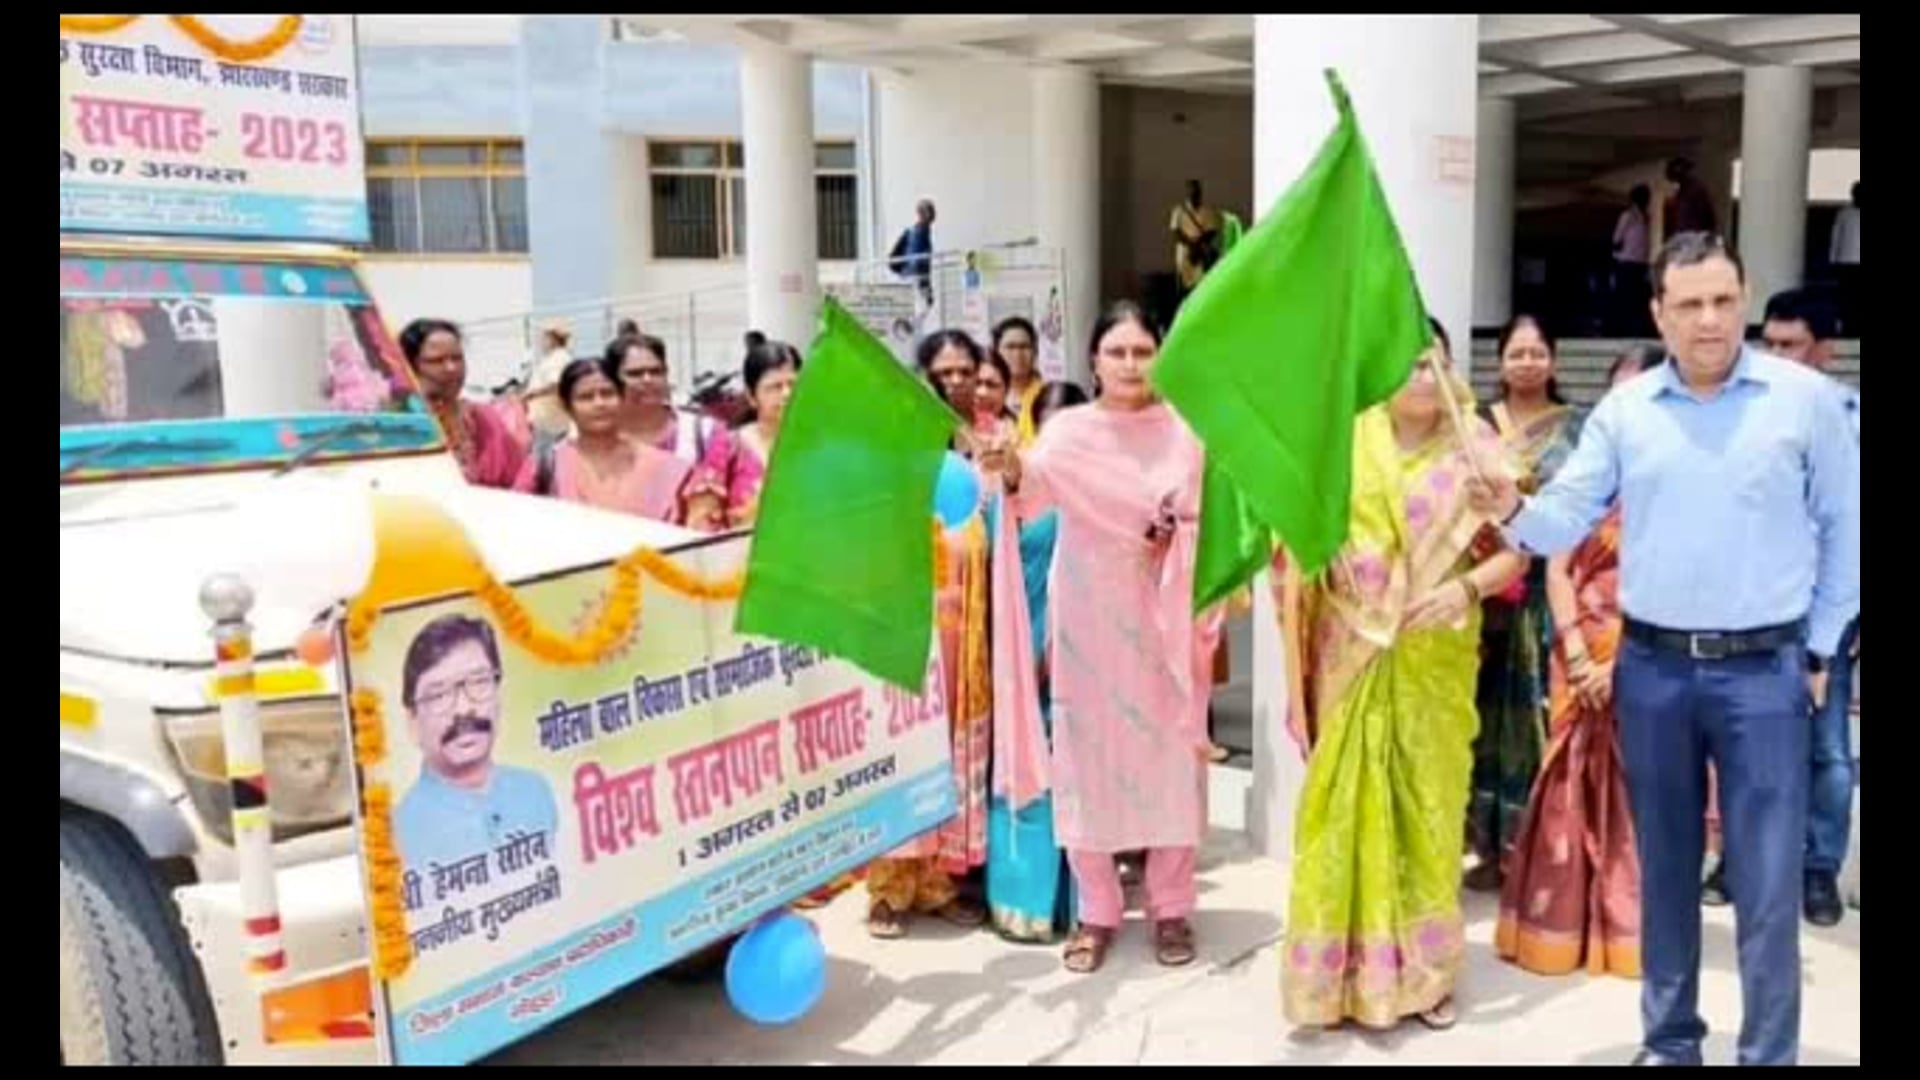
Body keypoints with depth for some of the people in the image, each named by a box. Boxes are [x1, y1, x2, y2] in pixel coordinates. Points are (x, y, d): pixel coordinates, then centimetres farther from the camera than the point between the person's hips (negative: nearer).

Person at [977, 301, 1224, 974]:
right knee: (1089, 756, 4)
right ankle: (1096, 913, 17)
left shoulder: (1185, 429, 2)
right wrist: (1012, 472, -44)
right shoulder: (1070, 428, -3)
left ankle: (1170, 908, 22)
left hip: (1164, 620, 1)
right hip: (1090, 620, -1)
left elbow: (1206, 521, 5)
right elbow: (1034, 494, -22)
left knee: (1169, 757, 7)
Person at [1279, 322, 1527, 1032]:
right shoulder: (1343, 446, 0)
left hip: (1434, 659, 0)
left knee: (1428, 802, 7)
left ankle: (1421, 971, 21)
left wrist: (1466, 586, -19)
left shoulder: (1471, 449, 0)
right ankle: (1343, 968, 15)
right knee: (1347, 802, 3)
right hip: (1353, 655, 0)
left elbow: (1516, 549, -3)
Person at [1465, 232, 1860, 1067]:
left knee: (1767, 882, 2)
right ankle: (1669, 1036, 29)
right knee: (1663, 868, 14)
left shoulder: (1806, 399, -2)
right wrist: (1512, 511, -23)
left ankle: (1769, 1054, 17)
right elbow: (1568, 521, -1)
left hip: (1763, 671, -2)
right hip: (1652, 668, 2)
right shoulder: (1624, 409, 3)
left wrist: (1819, 650, 3)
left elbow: (1843, 532, 4)